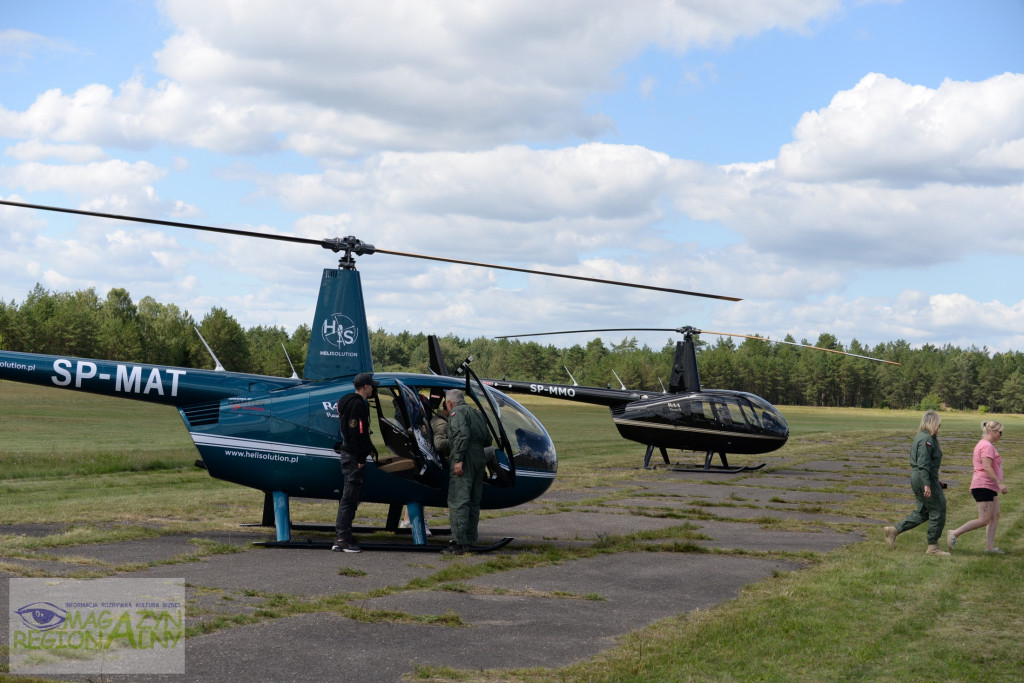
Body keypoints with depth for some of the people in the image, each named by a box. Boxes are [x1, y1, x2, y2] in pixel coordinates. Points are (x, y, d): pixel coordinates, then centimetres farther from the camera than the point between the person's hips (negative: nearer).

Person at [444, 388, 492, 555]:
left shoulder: (457, 412, -3)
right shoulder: (477, 413, 24)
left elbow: (463, 434, -19)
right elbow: (488, 440, 19)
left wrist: (459, 459, -21)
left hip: (464, 461, -9)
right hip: (480, 459, 9)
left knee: (458, 501, -9)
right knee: (473, 502, 13)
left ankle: (459, 542, -14)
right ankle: (471, 540, 16)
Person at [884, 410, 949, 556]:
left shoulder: (922, 438, 16)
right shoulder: (926, 440, -16)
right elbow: (923, 464, -23)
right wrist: (927, 485, -26)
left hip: (916, 478, 10)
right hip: (924, 478, -10)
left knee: (923, 512, 16)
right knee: (938, 511, -1)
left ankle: (894, 530, 13)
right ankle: (933, 546, 6)